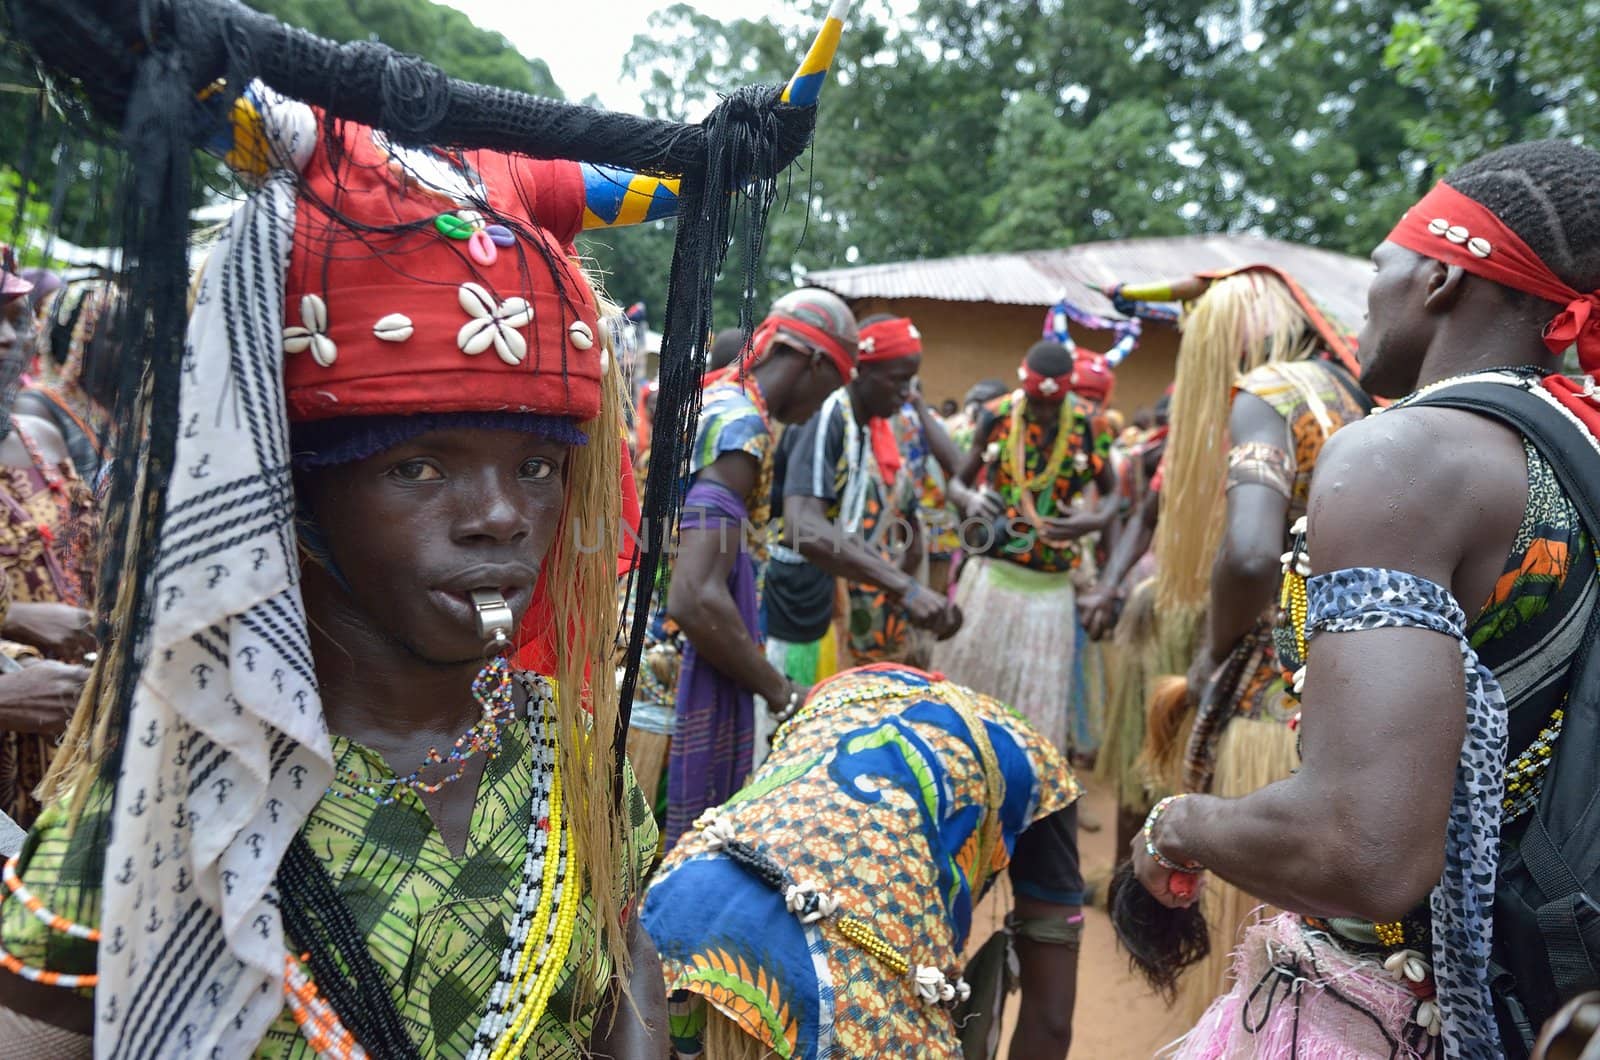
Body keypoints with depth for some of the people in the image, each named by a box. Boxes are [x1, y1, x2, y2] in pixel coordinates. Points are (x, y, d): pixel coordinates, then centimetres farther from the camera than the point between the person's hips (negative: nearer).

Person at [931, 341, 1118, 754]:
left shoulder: (1088, 429, -2)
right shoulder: (996, 418, -1)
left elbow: (1111, 493, 12)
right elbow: (959, 480, 8)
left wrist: (1095, 520, -11)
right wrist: (969, 501, -15)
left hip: (1051, 585, 0)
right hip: (991, 572, 0)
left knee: (1035, 697, 7)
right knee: (968, 677, 6)